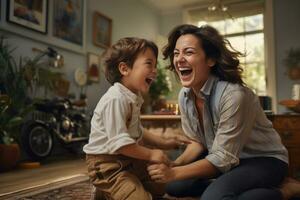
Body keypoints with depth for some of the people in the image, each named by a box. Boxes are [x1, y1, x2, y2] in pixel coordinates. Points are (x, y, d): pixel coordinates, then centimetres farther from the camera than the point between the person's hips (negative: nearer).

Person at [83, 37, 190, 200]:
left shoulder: (134, 98, 7)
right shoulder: (116, 99, -25)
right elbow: (119, 141, -27)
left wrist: (164, 143, 7)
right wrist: (150, 154, -19)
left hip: (129, 159, 10)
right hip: (108, 164, -10)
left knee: (161, 187, 22)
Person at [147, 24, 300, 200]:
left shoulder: (233, 95, -31)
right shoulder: (185, 95, -9)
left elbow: (223, 158, -25)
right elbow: (198, 141, 2)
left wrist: (175, 173, -30)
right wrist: (173, 166, -16)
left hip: (264, 159, -6)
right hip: (224, 157, 7)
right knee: (173, 185, -3)